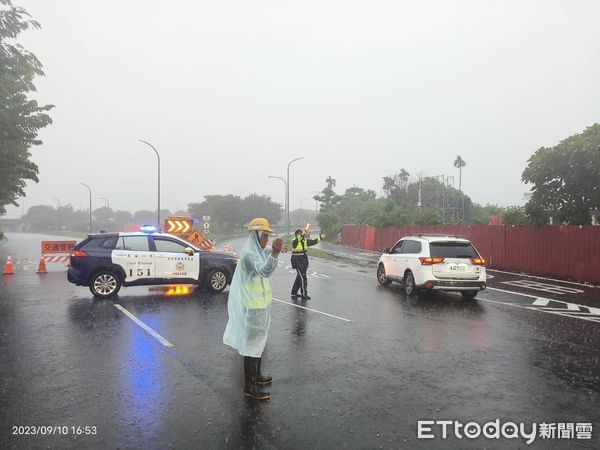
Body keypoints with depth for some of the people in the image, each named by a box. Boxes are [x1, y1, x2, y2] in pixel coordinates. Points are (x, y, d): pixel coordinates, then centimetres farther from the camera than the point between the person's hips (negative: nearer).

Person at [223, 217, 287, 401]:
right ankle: (249, 386, 6)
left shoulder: (256, 251, 8)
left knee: (258, 341, 21)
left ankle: (256, 376, 36)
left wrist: (275, 250, 42)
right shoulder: (249, 254, -22)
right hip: (254, 307, -11)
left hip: (260, 304, 11)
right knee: (252, 343, -3)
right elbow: (264, 270, -41)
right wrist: (275, 253, -54)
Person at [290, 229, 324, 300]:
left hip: (303, 261, 8)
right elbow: (298, 239, -36)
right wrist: (302, 235, -48)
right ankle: (304, 294, 1)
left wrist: (320, 238, 8)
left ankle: (294, 293, 28)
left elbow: (313, 241, 14)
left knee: (299, 277, 16)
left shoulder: (305, 241, 8)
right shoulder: (295, 241, -13)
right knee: (303, 278, -8)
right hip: (297, 261, -8)